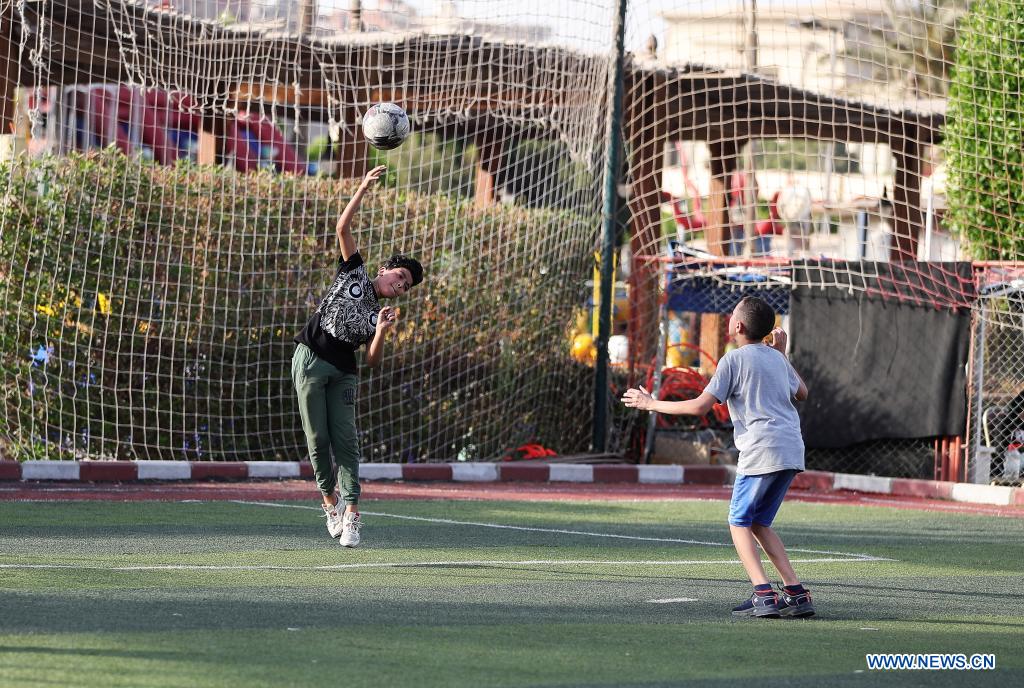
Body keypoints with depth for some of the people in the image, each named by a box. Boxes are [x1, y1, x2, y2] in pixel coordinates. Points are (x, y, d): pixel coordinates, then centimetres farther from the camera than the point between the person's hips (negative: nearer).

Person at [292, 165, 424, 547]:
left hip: (342, 372, 3)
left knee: (346, 440, -7)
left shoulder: (379, 315, 11)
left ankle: (350, 514, -9)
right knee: (318, 439, -2)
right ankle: (330, 501, 14)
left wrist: (381, 332, -14)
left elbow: (372, 362, 3)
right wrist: (364, 188, -7)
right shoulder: (355, 272, 6)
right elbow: (343, 228, 0)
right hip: (310, 359, -3)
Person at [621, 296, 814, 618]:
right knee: (759, 525, 17)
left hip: (762, 452, -7)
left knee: (739, 522, 4)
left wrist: (653, 404, 0)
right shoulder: (776, 358, 18)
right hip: (792, 452, 7)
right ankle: (796, 593, 6)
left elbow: (701, 406, -9)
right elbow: (802, 393, 35)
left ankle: (764, 595, -12)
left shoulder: (734, 359, -4)